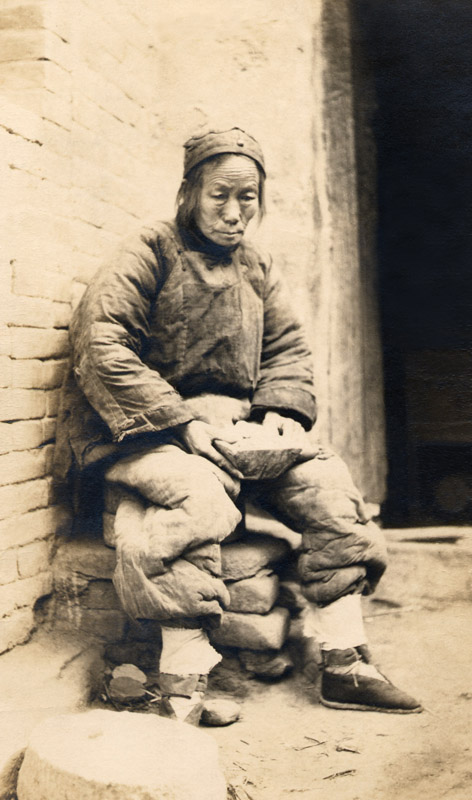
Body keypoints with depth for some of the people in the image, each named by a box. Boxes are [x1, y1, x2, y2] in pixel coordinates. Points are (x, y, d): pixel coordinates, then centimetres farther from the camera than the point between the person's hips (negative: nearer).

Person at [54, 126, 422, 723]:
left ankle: (345, 667, -7)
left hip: (232, 425, 6)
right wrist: (183, 423, -21)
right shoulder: (150, 253, -4)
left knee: (326, 483, -13)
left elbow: (288, 349, 18)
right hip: (145, 429, -6)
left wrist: (282, 410, -5)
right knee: (200, 500, -36)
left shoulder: (257, 270, 17)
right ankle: (184, 692, -30)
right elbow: (101, 349, -15)